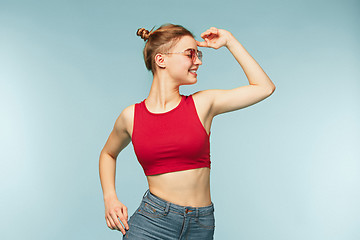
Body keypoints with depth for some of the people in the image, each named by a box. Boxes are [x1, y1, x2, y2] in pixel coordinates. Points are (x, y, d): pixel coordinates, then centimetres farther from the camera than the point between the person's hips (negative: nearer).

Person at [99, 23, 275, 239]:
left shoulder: (203, 104, 0)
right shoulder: (131, 116, 0)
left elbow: (265, 87, 2)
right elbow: (108, 154, 18)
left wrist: (229, 40, 4)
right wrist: (110, 198, 3)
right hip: (152, 222, -1)